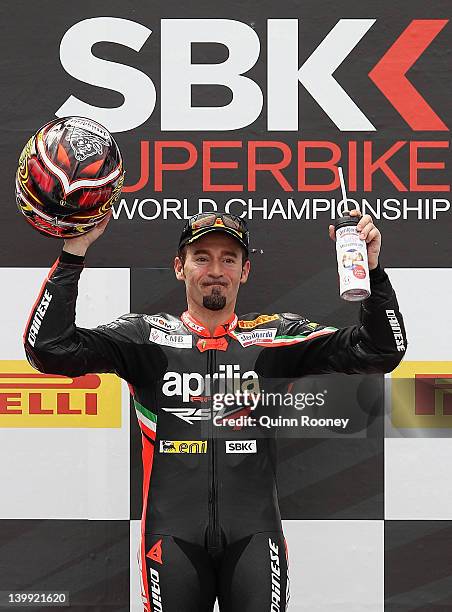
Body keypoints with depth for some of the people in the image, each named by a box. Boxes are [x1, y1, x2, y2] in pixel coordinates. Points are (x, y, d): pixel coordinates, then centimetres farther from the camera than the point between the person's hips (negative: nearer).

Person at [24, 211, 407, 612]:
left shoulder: (277, 335, 8)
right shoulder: (146, 336, 6)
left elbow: (380, 351, 3)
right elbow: (49, 348, -4)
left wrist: (371, 268, -12)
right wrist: (74, 250, -11)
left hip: (253, 536, 0)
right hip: (173, 534, 0)